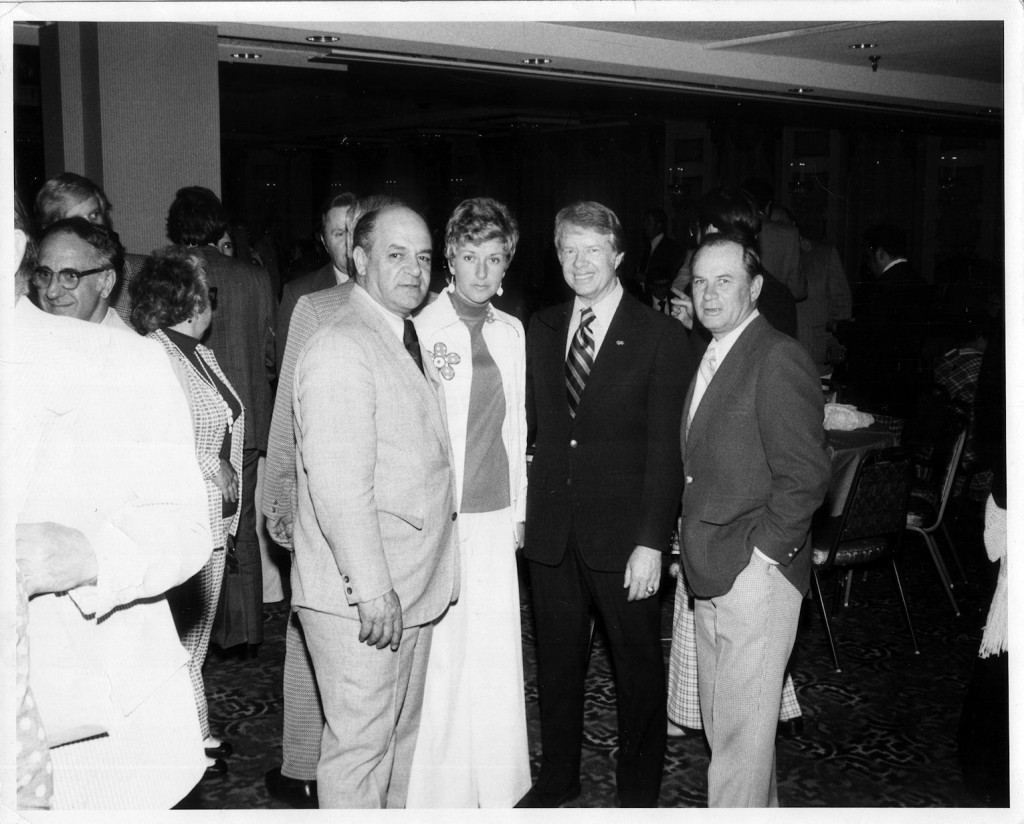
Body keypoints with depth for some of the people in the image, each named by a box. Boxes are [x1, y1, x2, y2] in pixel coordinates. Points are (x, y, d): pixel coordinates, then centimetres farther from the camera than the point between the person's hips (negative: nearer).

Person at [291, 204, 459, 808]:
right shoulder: (339, 349, -17)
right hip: (360, 599, -9)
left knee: (401, 735, 21)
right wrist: (372, 589, -23)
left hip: (411, 589, 9)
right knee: (360, 747, 2)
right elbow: (338, 484, -23)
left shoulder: (408, 341, 14)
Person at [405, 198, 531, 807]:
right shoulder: (421, 330, -8)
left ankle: (496, 790, 24)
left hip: (494, 518, 5)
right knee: (438, 661, 0)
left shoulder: (512, 333, 10)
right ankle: (438, 793, 16)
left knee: (498, 660, 9)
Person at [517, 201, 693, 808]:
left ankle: (639, 790, 27)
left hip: (624, 534, -4)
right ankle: (557, 781, 34)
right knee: (557, 661, 15)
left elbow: (667, 450, -10)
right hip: (551, 530, 4)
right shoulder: (542, 330, 8)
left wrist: (652, 542, -15)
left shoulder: (661, 338, -7)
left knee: (638, 664, 9)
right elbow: (535, 420, 10)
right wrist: (527, 506, 0)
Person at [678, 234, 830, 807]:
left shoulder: (779, 359, -14)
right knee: (722, 722, 18)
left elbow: (805, 475, -17)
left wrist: (759, 554, -15)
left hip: (756, 574, -9)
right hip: (711, 575, 9)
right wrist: (695, 548, 8)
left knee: (742, 729, 0)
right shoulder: (711, 357, 14)